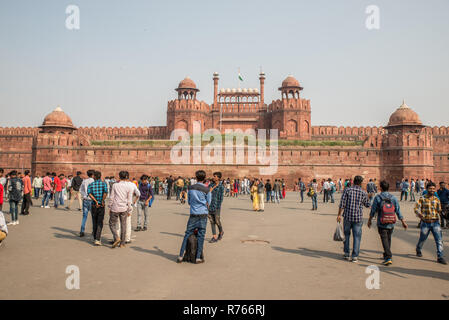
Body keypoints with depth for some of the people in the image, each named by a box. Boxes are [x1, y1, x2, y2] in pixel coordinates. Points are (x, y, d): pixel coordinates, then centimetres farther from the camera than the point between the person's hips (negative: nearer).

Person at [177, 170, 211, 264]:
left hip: (193, 215, 2)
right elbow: (208, 203, 5)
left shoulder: (191, 188, 5)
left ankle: (181, 256, 9)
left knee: (187, 235, 8)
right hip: (203, 214, -2)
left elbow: (189, 202, 13)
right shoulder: (206, 190, -5)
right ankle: (198, 258, 6)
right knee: (201, 236, 4)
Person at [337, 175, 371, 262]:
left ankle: (347, 254, 21)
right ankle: (355, 256, 6)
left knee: (346, 235, 15)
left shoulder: (347, 190, -4)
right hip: (358, 218, -1)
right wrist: (368, 198, 29)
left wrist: (339, 214, -4)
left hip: (347, 217, 1)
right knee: (357, 237, 6)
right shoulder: (363, 193, -2)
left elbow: (342, 203, -8)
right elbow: (368, 205, 11)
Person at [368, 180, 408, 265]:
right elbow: (398, 211, 2)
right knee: (388, 239, 18)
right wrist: (403, 221, 9)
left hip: (382, 224, -4)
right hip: (391, 224, 4)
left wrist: (370, 220, 10)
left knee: (385, 240, -2)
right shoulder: (393, 198, 1)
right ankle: (386, 255, 32)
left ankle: (389, 257, -11)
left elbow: (373, 210, -4)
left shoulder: (377, 198, -8)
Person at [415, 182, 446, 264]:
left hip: (435, 223, 3)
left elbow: (439, 210, 12)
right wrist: (419, 214, -29)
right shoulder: (422, 199, -3)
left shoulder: (437, 199, 7)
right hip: (425, 223, -2)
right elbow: (416, 208, -9)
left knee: (439, 240, -7)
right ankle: (418, 250, 39)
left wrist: (441, 211, -11)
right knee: (422, 239, 11)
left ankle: (440, 257, -1)